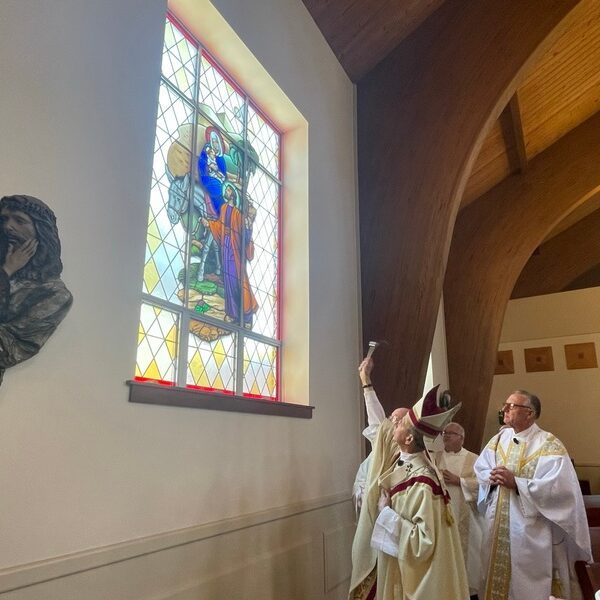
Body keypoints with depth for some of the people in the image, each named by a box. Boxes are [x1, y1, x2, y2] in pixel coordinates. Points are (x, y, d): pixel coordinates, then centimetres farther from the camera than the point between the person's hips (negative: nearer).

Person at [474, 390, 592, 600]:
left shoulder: (549, 445, -12)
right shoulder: (499, 439, 6)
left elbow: (559, 487, -21)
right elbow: (480, 470, 12)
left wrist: (516, 483, -22)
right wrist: (492, 478, -11)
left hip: (531, 531, -5)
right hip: (498, 527, 5)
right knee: (499, 578, 16)